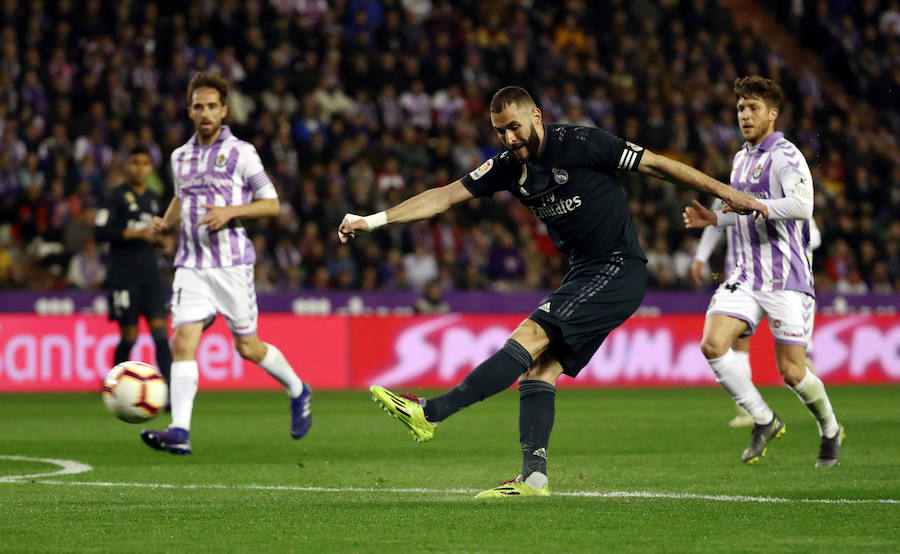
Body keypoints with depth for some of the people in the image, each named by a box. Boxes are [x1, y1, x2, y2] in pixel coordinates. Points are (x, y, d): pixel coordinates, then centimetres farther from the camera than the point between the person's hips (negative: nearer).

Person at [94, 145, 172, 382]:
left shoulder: (152, 198, 16)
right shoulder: (116, 196, -3)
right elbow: (100, 231, -12)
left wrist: (161, 239, 7)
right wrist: (134, 233, -20)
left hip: (150, 272, 5)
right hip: (124, 275, -5)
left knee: (161, 331, -7)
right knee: (129, 336, -3)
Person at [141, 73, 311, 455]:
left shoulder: (241, 153, -2)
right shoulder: (180, 157, 13)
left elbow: (271, 203, 1)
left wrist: (231, 211, -14)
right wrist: (166, 223, 11)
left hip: (231, 264, -3)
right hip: (190, 265, 4)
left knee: (247, 346, 4)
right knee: (183, 342, -13)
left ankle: (298, 392, 31)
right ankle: (180, 431, -20)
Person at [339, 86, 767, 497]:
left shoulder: (580, 144, -12)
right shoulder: (507, 167, 6)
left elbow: (655, 165, -6)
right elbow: (444, 196, 5)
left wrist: (725, 192, -4)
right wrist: (371, 220, -3)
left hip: (619, 270, -8)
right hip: (583, 276, 8)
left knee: (532, 335, -19)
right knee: (540, 369, -4)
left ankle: (430, 414, -26)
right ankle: (534, 478, -8)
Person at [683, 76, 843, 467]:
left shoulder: (785, 157, -10)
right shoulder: (741, 159, 17)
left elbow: (801, 206, -27)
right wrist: (714, 219, 16)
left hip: (787, 278, -7)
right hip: (746, 276, 7)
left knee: (791, 370, -5)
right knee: (713, 344, -16)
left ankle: (830, 430, 23)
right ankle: (764, 420, -2)